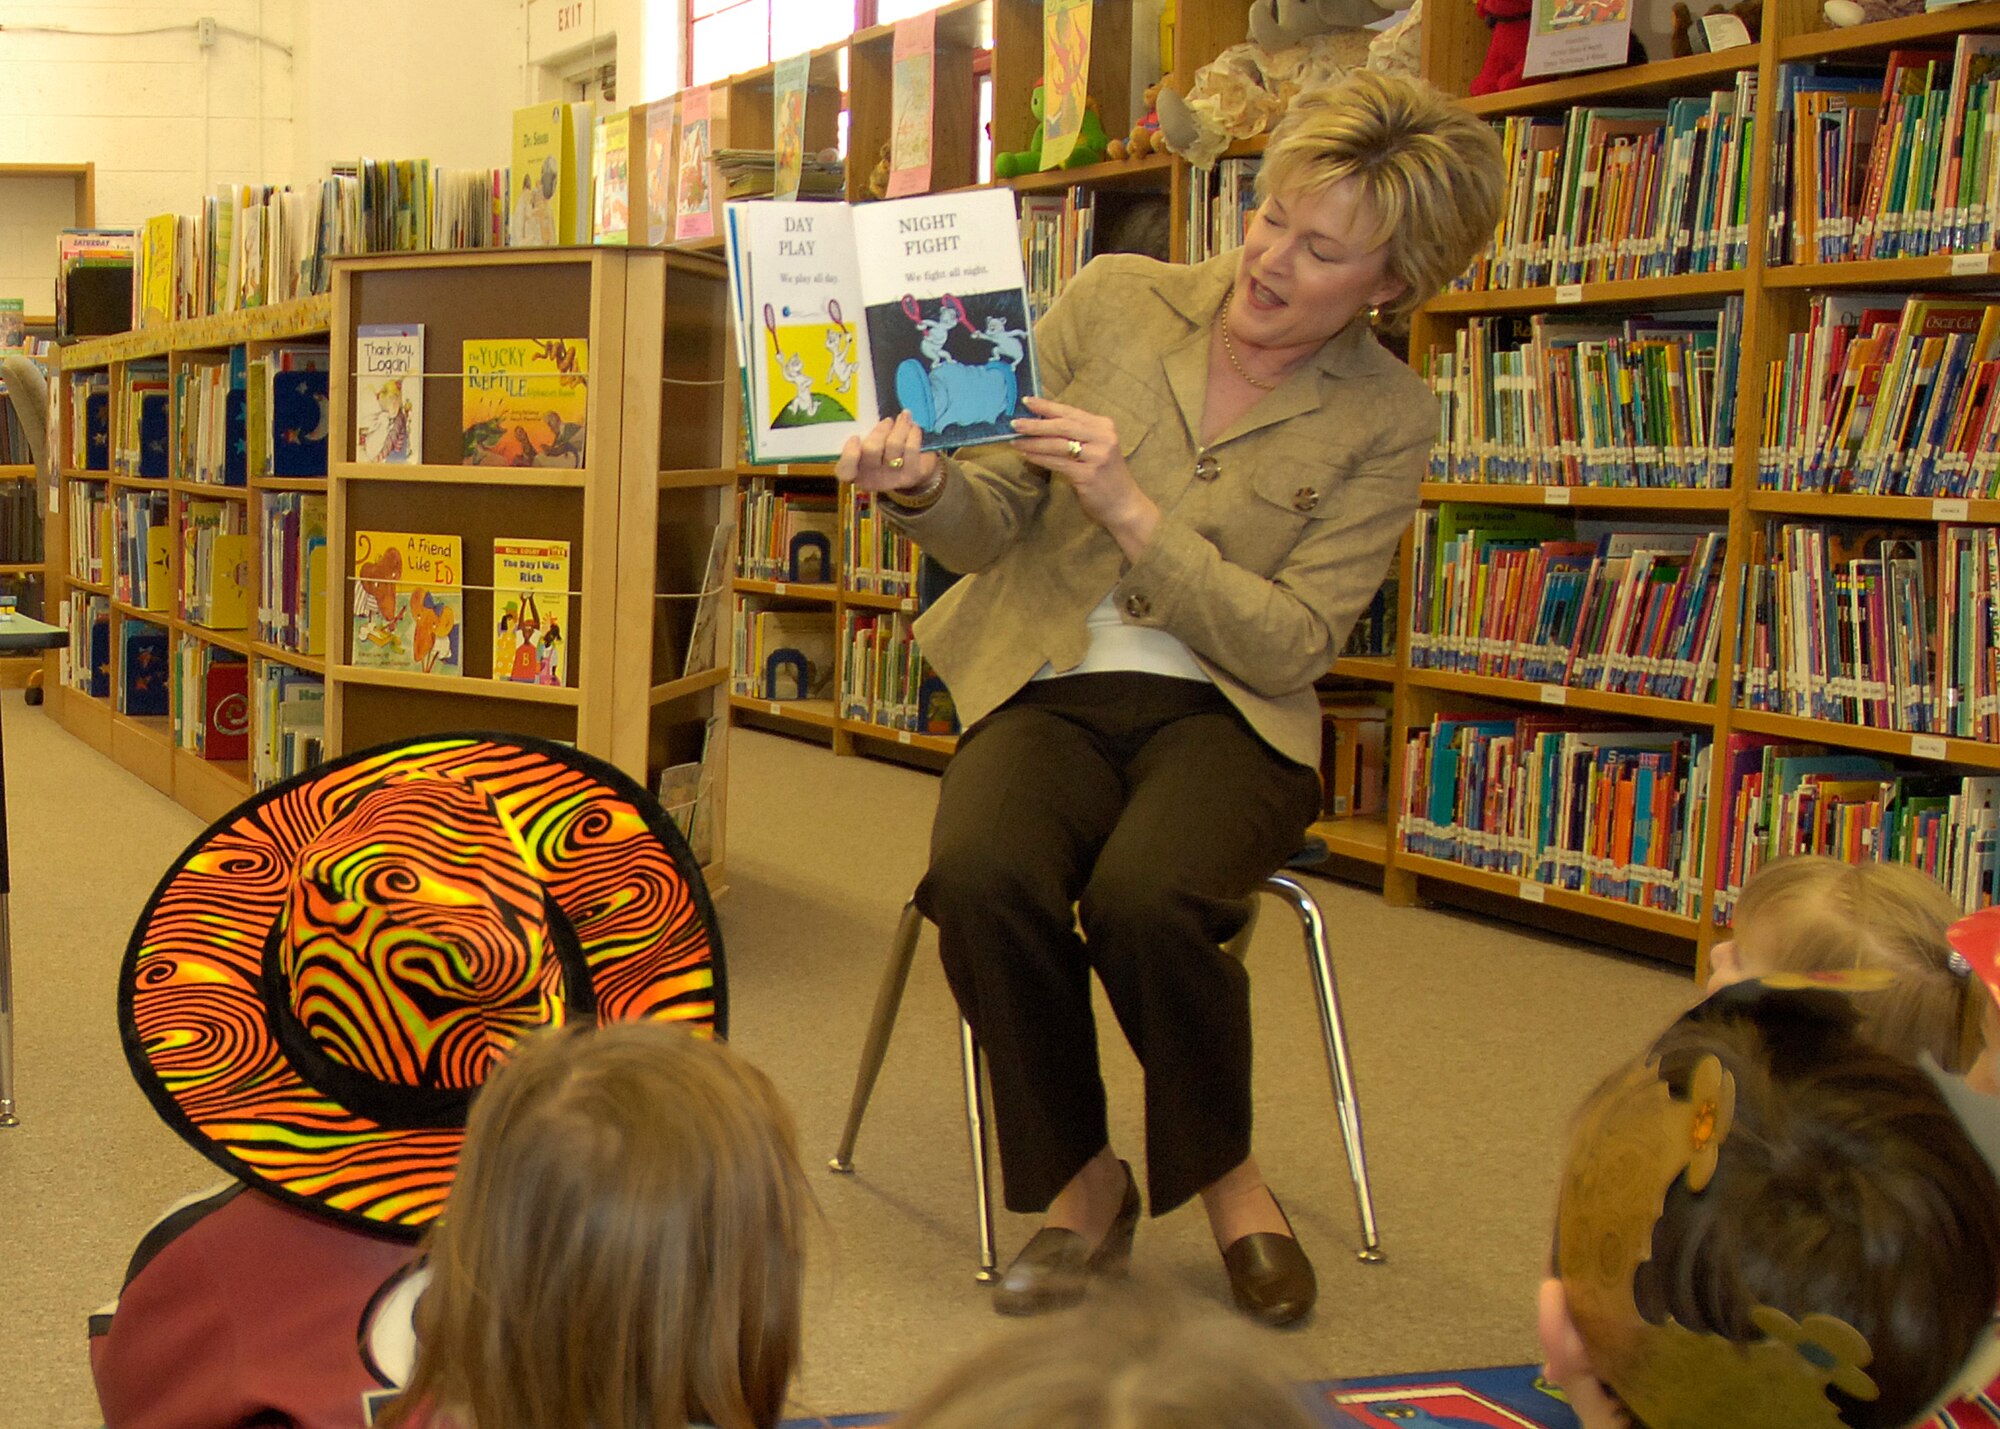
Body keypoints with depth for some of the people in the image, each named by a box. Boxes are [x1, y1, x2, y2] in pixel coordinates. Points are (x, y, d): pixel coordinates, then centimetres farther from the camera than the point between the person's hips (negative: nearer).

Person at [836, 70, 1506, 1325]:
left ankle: (1225, 1173, -3)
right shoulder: (1113, 302, 1)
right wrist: (924, 486, -20)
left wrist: (1132, 509, -20)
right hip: (1046, 690, 2)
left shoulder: (1387, 420, -2)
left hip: (1226, 712, -1)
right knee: (982, 875, -31)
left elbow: (1292, 645, -9)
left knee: (1145, 896, -33)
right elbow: (992, 521, 4)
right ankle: (1080, 1179, -6)